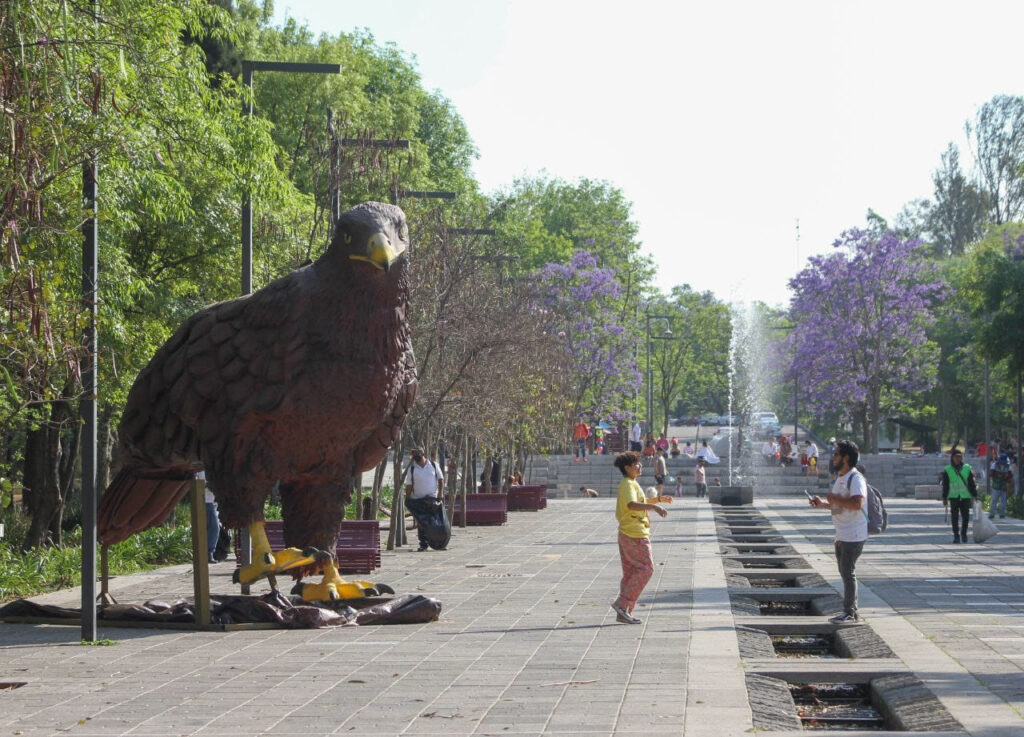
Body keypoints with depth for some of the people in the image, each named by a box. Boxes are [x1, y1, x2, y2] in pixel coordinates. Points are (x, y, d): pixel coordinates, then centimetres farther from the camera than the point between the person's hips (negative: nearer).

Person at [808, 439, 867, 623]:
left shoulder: (855, 478, -17)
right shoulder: (840, 478, 16)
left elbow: (857, 503, -31)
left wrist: (835, 499, -22)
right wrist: (823, 504, 12)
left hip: (853, 536, -10)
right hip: (842, 535, 10)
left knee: (848, 573, -6)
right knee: (845, 572, 13)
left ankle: (849, 613, -1)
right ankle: (851, 612, 20)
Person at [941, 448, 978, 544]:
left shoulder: (967, 468, 6)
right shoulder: (947, 470, 3)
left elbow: (972, 483, 10)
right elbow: (945, 486, 5)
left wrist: (975, 495, 7)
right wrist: (944, 498, 1)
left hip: (965, 496, 1)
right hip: (953, 497, -1)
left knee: (965, 516, 3)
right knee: (955, 517, -2)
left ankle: (964, 534, 18)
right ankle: (956, 535, 4)